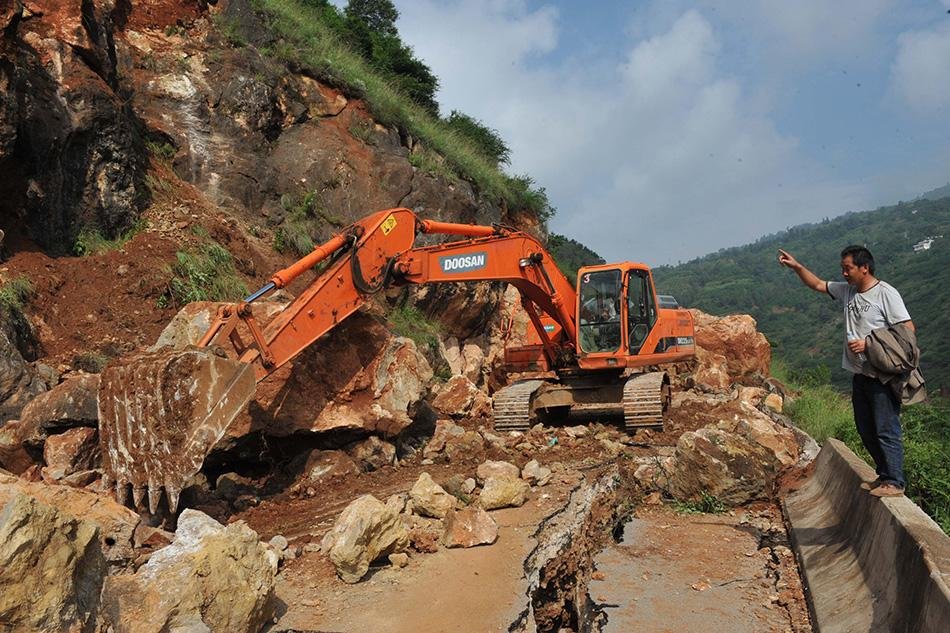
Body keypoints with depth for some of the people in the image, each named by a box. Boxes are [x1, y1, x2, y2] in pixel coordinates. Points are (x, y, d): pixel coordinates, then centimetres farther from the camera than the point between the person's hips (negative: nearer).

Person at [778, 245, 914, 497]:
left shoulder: (886, 294, -13)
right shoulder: (847, 290, 8)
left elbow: (908, 330, -15)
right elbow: (817, 284, 20)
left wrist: (869, 344, -19)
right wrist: (796, 266, 6)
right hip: (860, 374, 8)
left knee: (886, 430, -4)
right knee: (866, 431, 15)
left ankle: (895, 482, 6)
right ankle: (884, 475, 27)